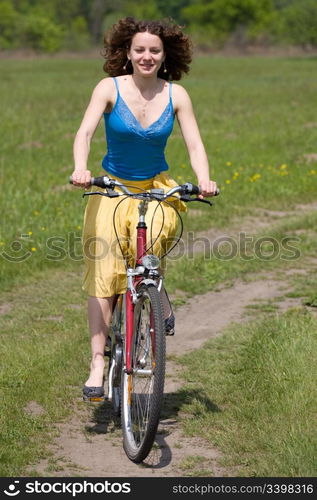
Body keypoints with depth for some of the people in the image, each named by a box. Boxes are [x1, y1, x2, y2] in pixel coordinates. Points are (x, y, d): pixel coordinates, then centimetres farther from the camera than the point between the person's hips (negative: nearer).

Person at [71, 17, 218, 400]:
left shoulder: (175, 95, -5)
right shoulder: (110, 88, -10)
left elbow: (194, 143, -10)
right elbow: (85, 132, -21)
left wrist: (204, 180, -29)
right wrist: (80, 169, -40)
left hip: (157, 189, 1)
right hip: (112, 187, -1)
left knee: (150, 244, -28)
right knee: (103, 275, -10)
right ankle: (98, 363, -8)